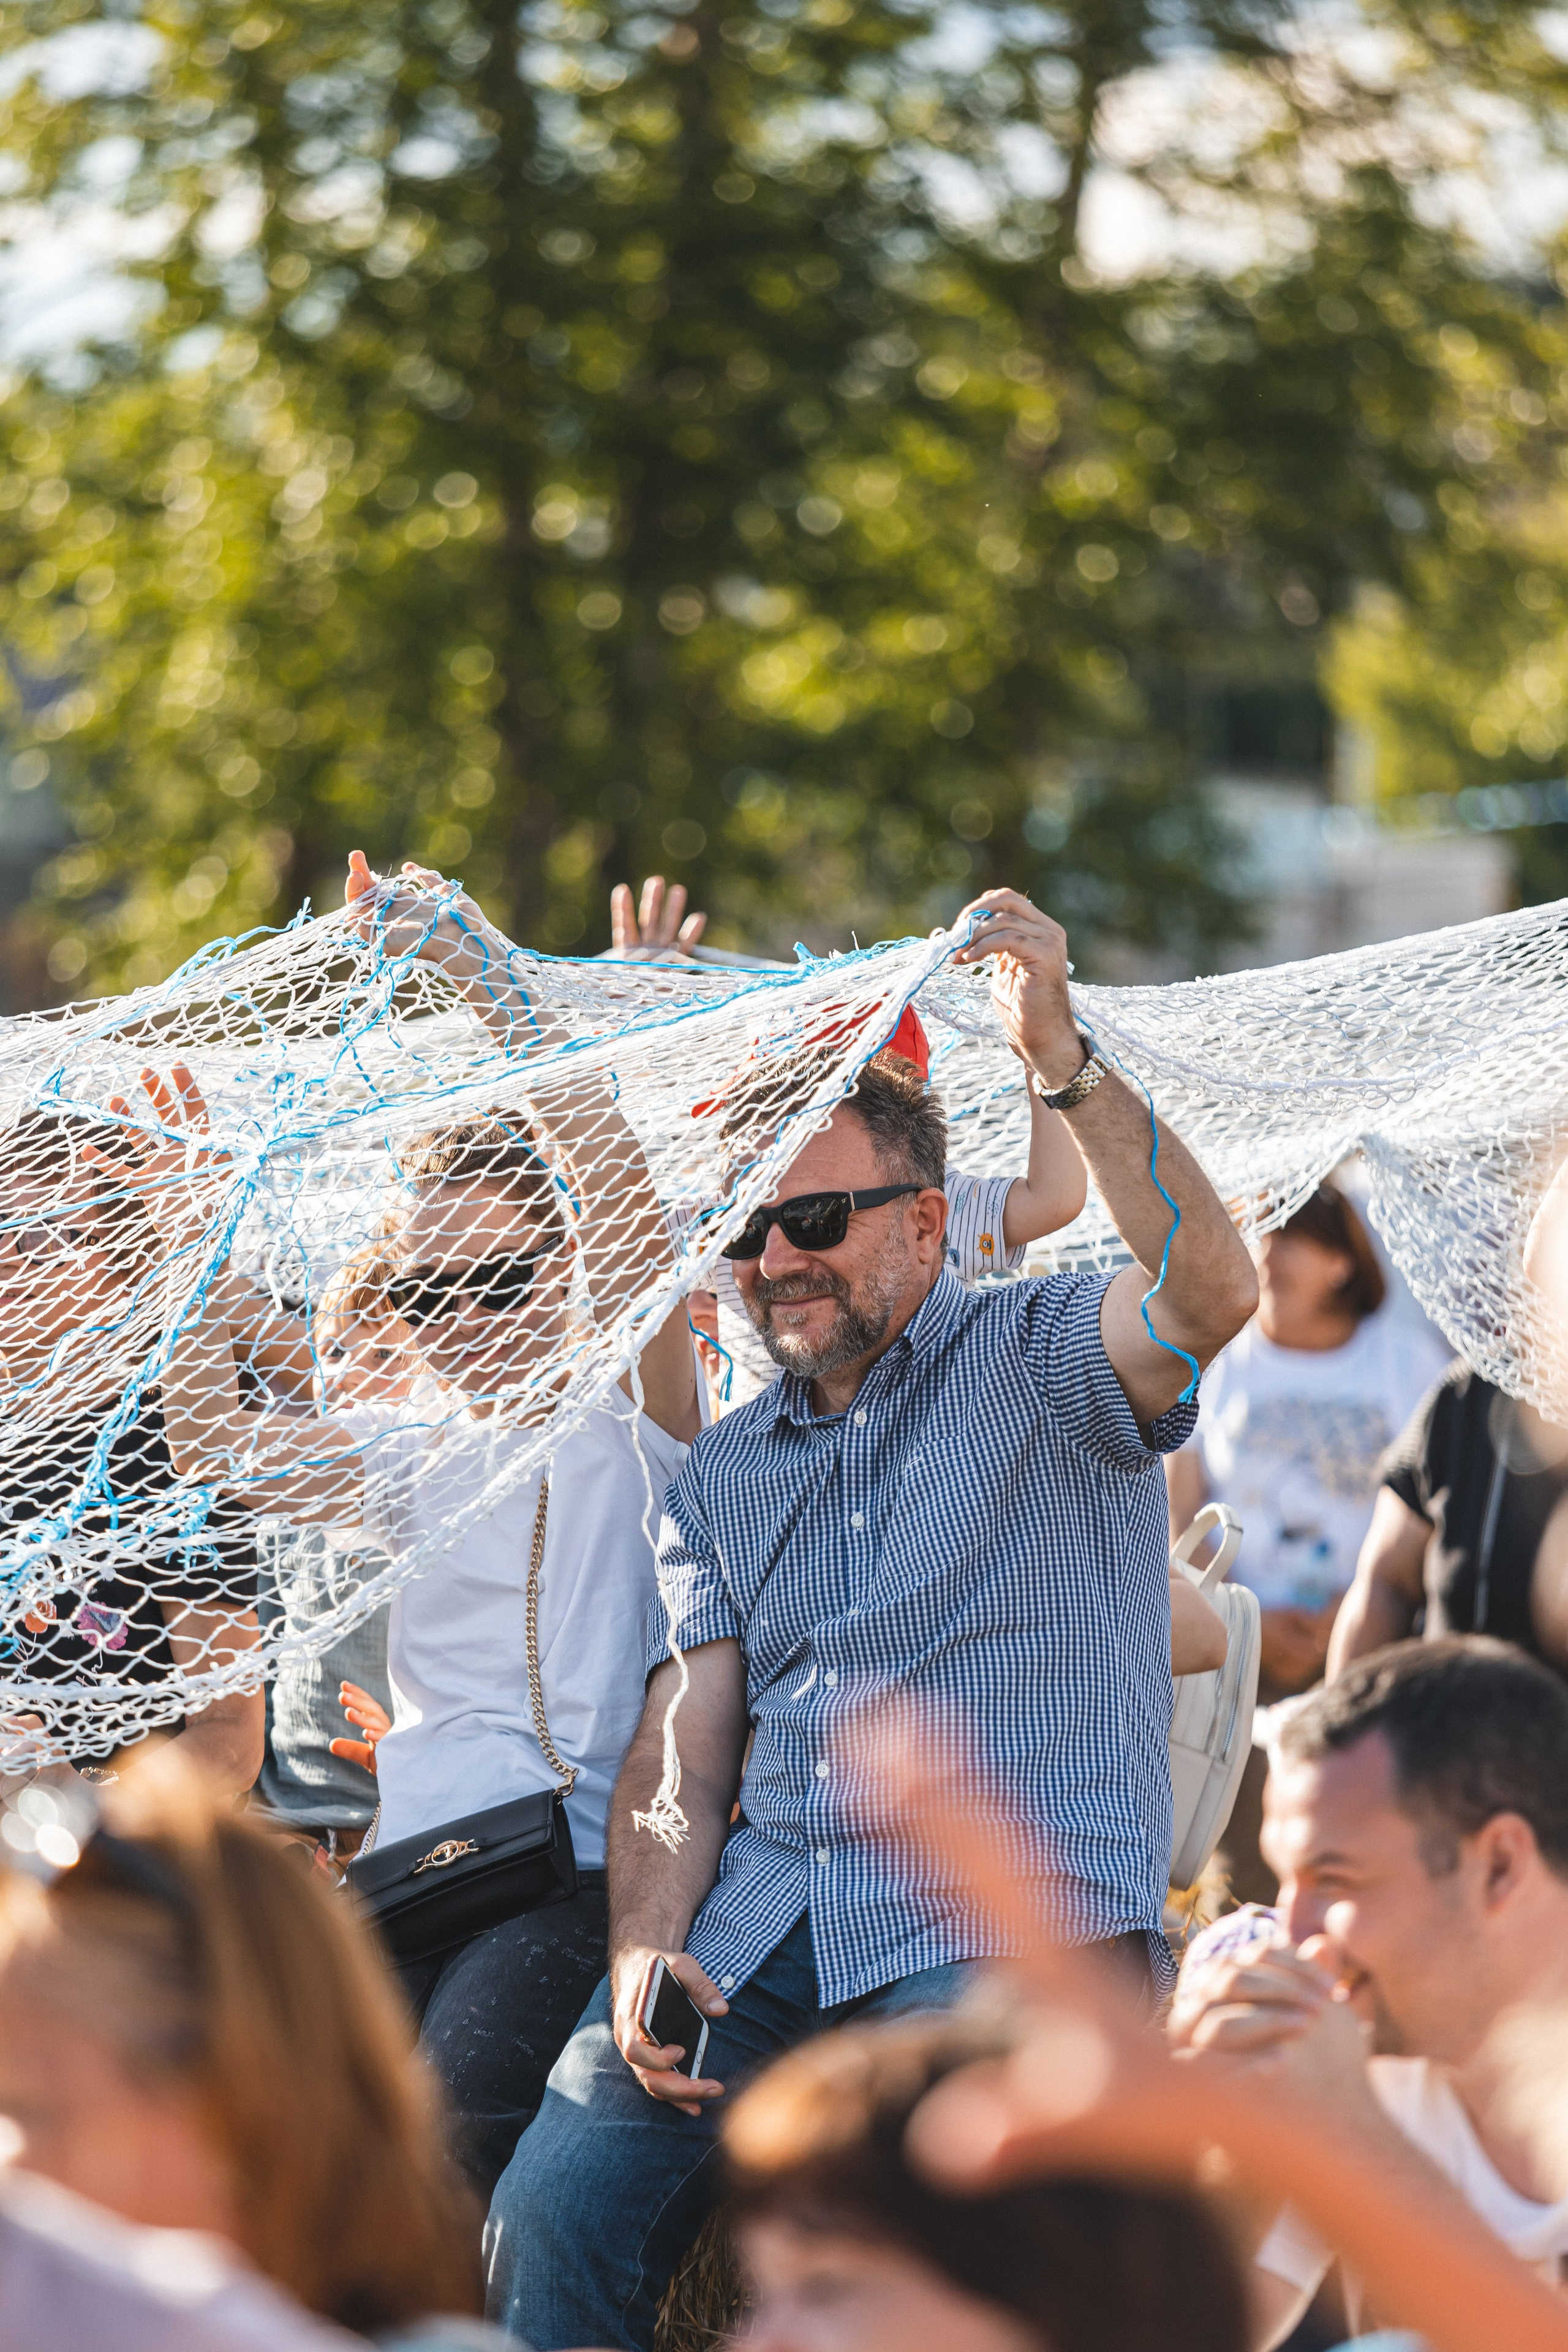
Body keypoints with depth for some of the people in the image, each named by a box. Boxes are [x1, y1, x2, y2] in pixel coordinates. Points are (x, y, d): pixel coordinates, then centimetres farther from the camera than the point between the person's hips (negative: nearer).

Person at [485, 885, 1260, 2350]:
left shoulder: (1033, 1360, 6)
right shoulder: (724, 1475, 22)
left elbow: (1209, 1294, -17)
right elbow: (682, 1746, 15)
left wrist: (1061, 1062, -26)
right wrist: (647, 1943, -5)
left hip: (1014, 1919, -5)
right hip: (764, 1920, 5)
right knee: (545, 2223, -14)